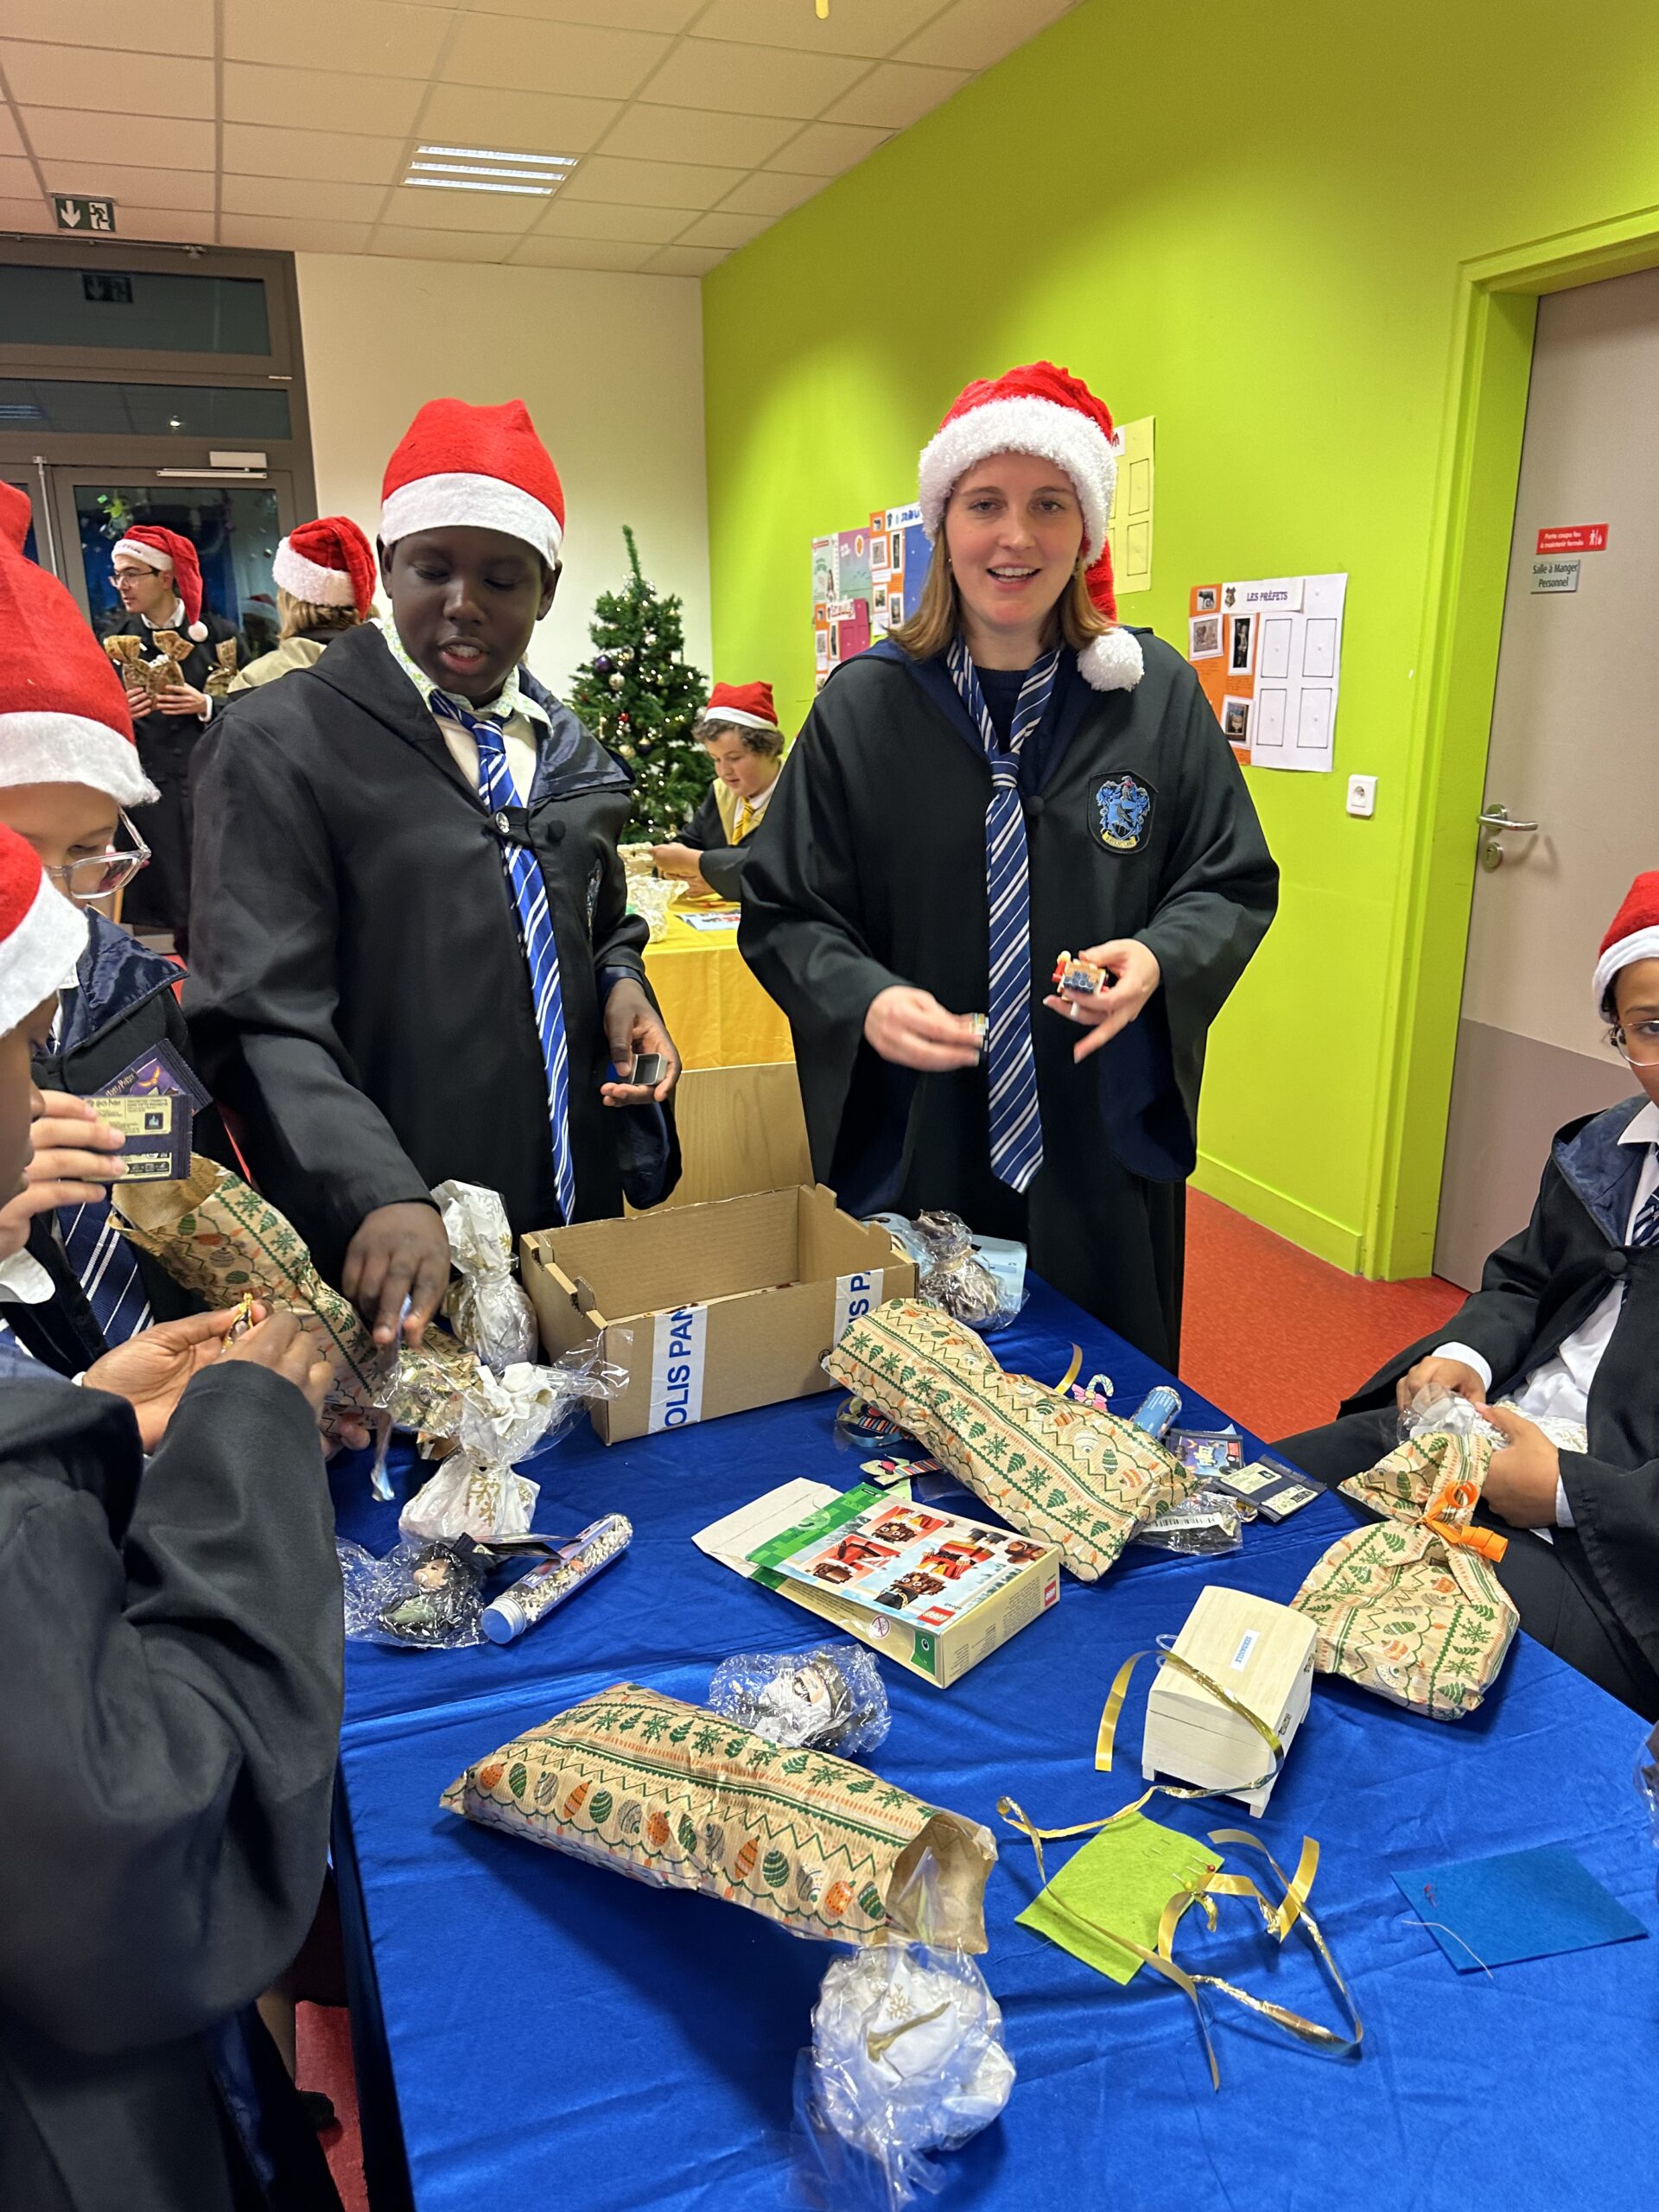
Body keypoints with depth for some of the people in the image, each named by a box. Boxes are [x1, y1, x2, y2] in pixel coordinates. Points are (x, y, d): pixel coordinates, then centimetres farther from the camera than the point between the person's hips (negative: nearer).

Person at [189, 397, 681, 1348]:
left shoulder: (566, 750, 10)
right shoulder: (280, 743, -9)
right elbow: (261, 1024, -15)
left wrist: (622, 984, 0)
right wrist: (380, 1198, -30)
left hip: (577, 1213, 6)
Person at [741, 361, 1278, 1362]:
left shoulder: (1157, 694, 1)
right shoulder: (865, 704, -2)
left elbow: (1234, 885, 6)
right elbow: (784, 912, 1)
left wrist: (1160, 960, -15)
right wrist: (863, 1001, -19)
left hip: (1104, 1159, 1)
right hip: (909, 1156, -1)